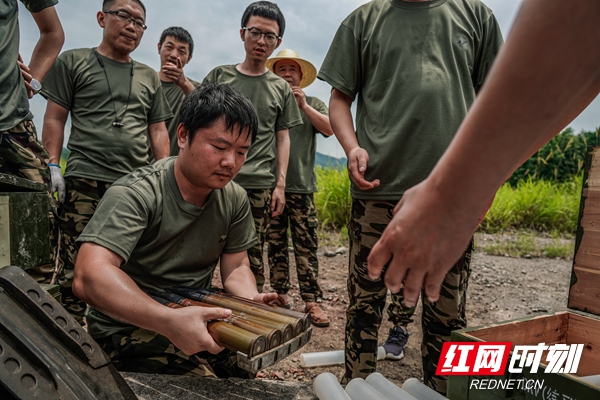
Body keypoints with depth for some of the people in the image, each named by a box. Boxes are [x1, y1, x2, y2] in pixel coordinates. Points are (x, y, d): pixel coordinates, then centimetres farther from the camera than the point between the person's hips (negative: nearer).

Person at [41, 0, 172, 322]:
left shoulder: (149, 78, 20)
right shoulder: (74, 62, 12)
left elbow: (158, 132, 18)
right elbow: (54, 119, 7)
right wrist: (52, 166, -4)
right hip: (85, 184, -3)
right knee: (77, 271, -4)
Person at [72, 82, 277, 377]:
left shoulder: (235, 200, -2)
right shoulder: (136, 194, -22)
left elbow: (236, 267, 3)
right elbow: (89, 277, -33)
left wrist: (253, 301, -20)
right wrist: (170, 321, -47)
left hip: (195, 319, 6)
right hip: (126, 328, -5)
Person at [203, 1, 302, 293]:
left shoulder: (281, 88, 12)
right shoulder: (219, 76, 10)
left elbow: (282, 137, 12)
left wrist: (280, 185, 4)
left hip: (259, 185, 1)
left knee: (252, 258, 4)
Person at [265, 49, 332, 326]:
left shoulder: (313, 104, 14)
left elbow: (329, 129, -3)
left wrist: (303, 105, -9)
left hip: (302, 187, -1)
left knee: (306, 246, -3)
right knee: (275, 244, 8)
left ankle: (311, 301, 0)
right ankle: (280, 293, 19)